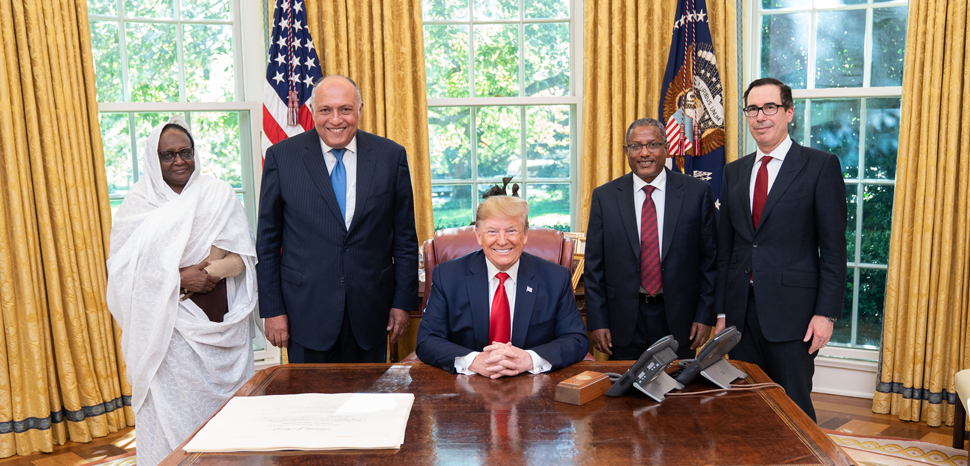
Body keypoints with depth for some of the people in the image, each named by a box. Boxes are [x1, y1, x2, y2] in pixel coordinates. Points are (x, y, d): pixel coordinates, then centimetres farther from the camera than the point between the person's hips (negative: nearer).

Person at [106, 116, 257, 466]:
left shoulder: (219, 194, 6)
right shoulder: (138, 203, 4)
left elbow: (244, 257, 0)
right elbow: (123, 270, -3)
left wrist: (197, 273, -16)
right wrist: (179, 278, -15)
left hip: (220, 323, 1)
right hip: (167, 328, -1)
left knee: (223, 399, 5)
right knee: (172, 408, -1)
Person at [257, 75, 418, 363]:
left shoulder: (391, 156, 1)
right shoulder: (281, 157, -1)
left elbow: (405, 237, 5)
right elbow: (267, 240, 2)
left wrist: (403, 302, 3)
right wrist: (272, 309, -1)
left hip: (370, 312, 1)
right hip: (307, 311, -1)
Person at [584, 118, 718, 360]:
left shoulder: (697, 192, 0)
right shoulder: (604, 196, 1)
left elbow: (710, 258, 2)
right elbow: (594, 265, 2)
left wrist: (705, 316, -2)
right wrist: (597, 322, -2)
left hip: (678, 321, 0)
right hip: (624, 320, 1)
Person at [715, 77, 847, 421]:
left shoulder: (821, 166, -2)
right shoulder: (734, 171, 12)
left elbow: (834, 247, -5)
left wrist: (827, 312, -11)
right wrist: (721, 311, 9)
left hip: (791, 312, -4)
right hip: (741, 310, 5)